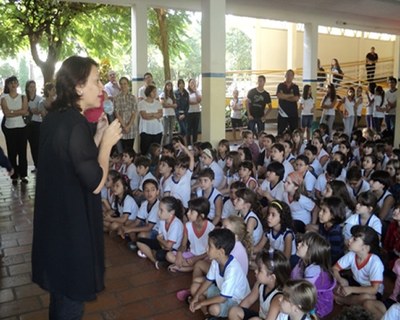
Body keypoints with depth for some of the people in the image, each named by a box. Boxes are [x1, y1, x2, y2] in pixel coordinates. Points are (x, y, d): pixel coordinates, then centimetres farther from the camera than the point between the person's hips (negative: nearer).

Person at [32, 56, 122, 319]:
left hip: (56, 219, 9)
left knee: (61, 286, 26)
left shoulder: (55, 118, 6)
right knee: (72, 295, 10)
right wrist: (107, 142, -14)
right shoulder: (76, 124, -23)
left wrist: (98, 136, 5)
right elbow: (96, 183, -23)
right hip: (73, 223, -9)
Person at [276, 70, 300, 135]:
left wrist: (284, 97, -7)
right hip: (283, 112, -1)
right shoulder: (280, 86, 6)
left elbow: (297, 98, -6)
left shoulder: (295, 87, 8)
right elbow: (279, 95, -11)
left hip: (293, 112, 1)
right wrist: (291, 95, -5)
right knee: (281, 131, -1)